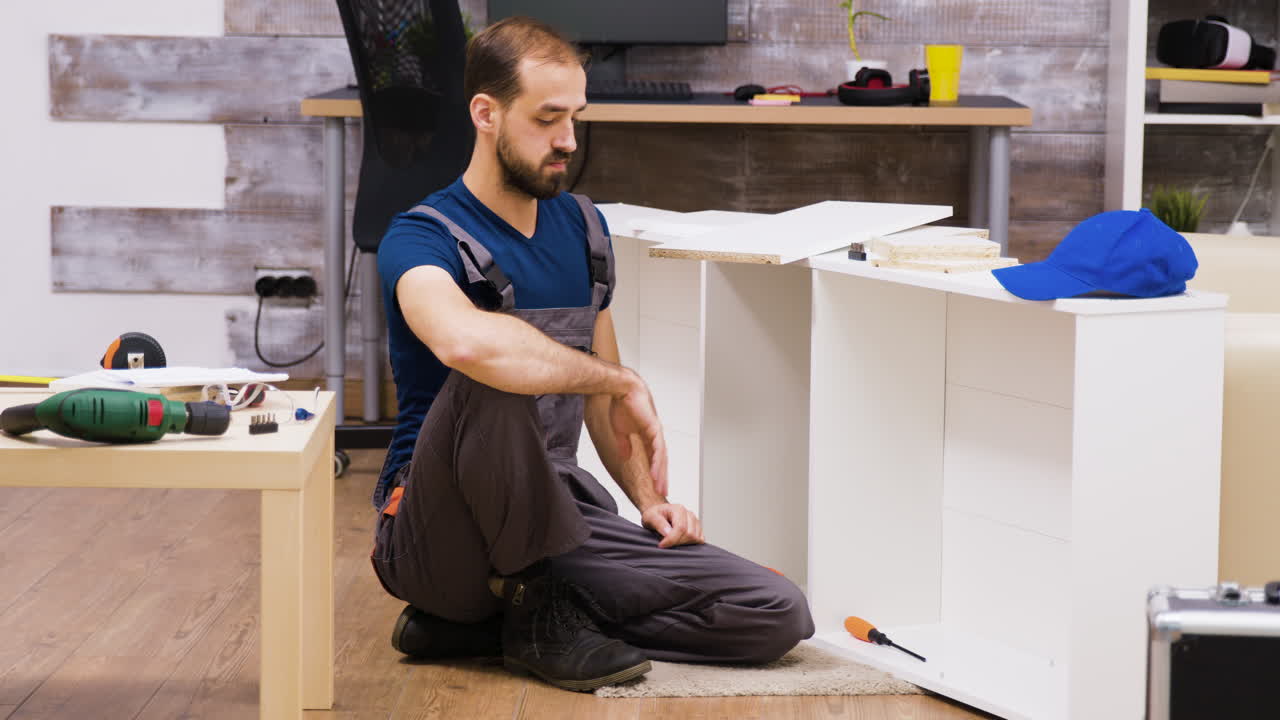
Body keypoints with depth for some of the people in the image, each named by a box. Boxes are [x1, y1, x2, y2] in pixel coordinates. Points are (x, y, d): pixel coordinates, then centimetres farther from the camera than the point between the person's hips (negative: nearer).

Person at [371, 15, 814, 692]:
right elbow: (467, 343, -39)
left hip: (550, 520, 7)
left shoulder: (582, 227, 11)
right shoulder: (421, 240, -14)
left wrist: (648, 498, 5)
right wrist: (620, 380, -28)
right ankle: (534, 605, -15)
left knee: (779, 613, -9)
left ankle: (486, 619, -2)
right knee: (490, 386, -39)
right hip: (433, 532, -7)